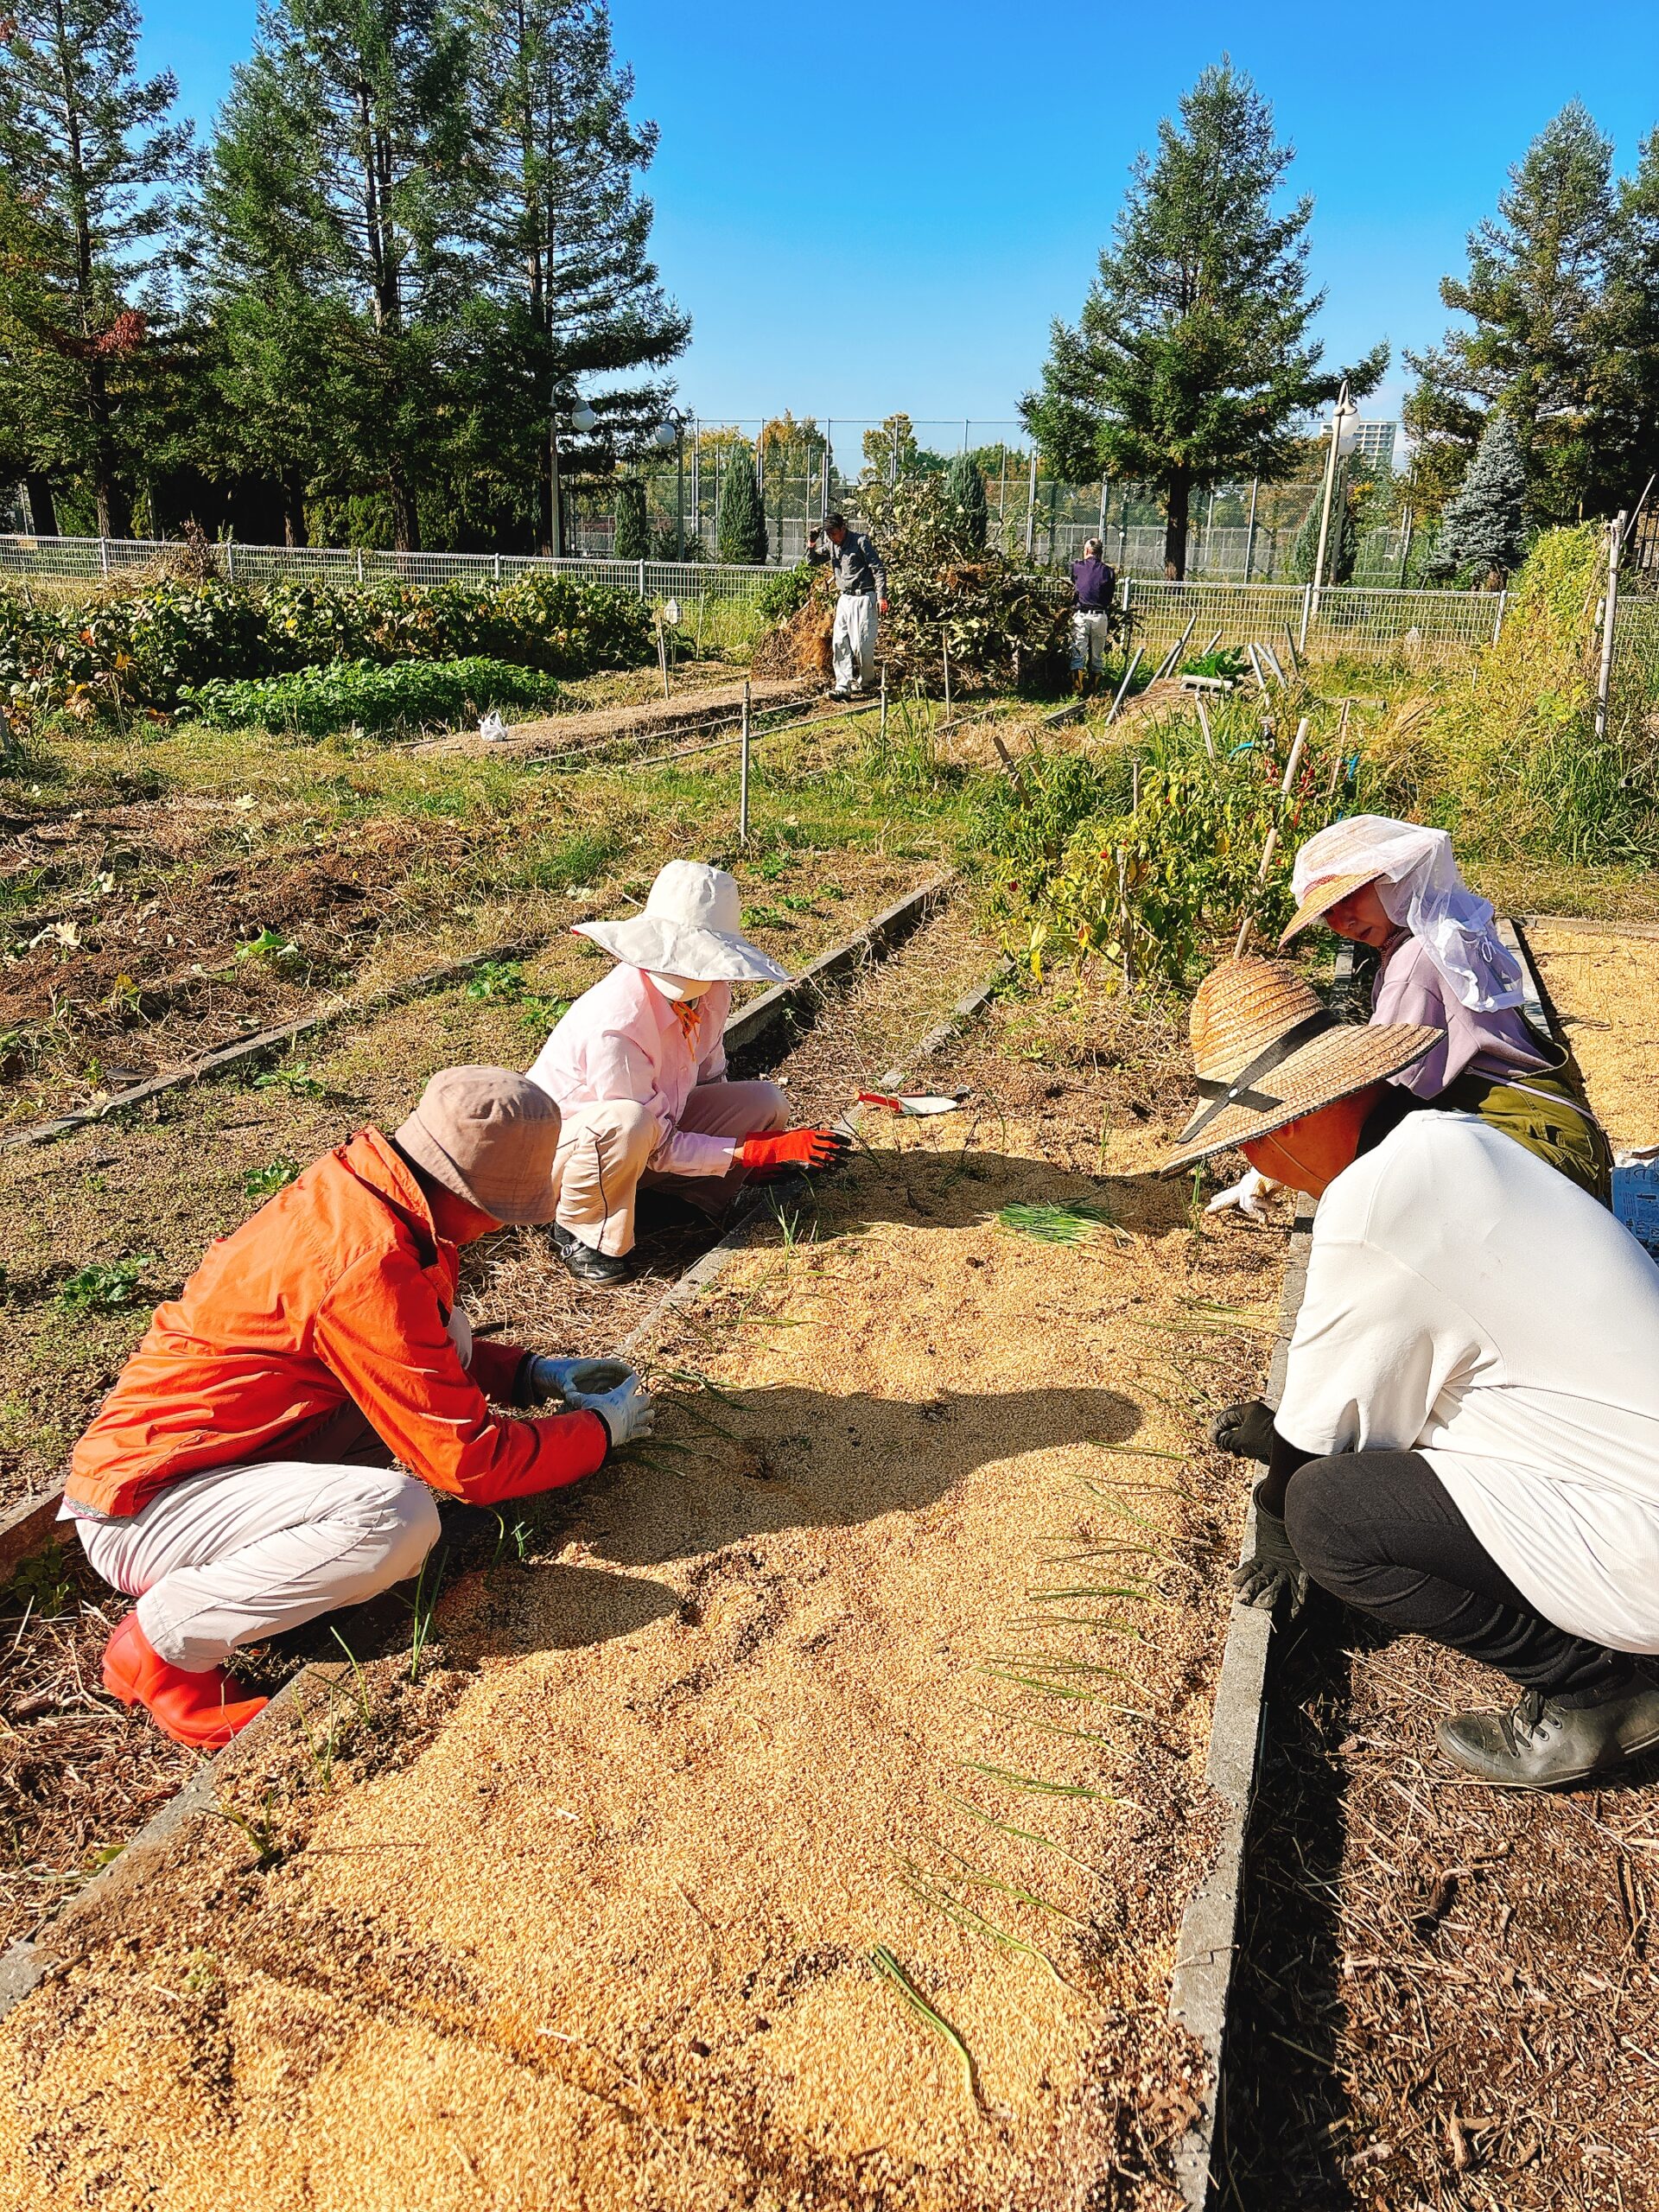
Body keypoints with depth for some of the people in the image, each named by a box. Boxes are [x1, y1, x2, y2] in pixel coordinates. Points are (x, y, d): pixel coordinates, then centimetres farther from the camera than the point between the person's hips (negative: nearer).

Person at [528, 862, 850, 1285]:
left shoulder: (710, 989, -13)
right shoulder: (615, 1027, -35)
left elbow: (709, 1078, 6)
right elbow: (660, 1148, -27)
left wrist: (766, 1143, -2)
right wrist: (761, 1151, -28)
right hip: (551, 1149, -6)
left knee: (766, 1103, -10)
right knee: (626, 1123, -42)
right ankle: (580, 1232, -14)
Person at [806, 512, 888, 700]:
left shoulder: (860, 542, -9)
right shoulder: (832, 546, 11)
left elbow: (878, 569, -9)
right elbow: (814, 561, 23)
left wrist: (881, 596, -16)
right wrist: (811, 546, 2)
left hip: (863, 598, -7)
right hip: (844, 599, 7)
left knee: (861, 644, -8)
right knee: (839, 643, -3)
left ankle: (866, 681, 14)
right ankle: (843, 686, -4)